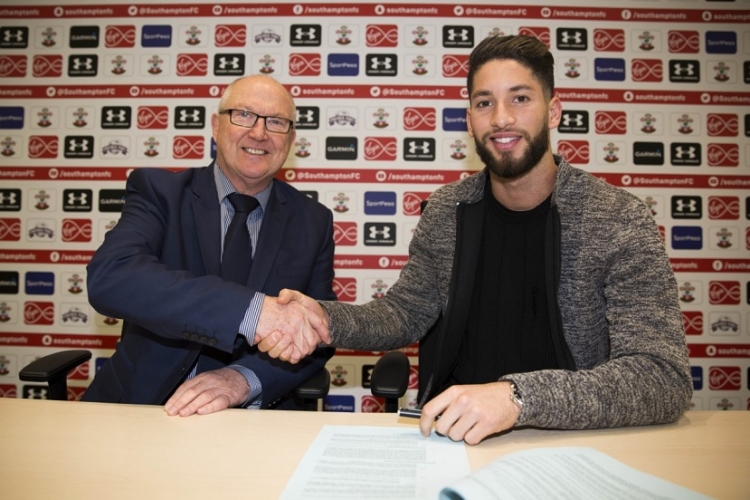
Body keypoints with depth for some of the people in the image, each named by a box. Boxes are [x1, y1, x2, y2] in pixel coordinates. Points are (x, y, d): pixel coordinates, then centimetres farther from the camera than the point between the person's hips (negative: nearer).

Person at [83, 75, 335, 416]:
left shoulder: (313, 221, 3)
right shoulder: (158, 190, -3)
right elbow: (109, 278, -20)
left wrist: (244, 378, -20)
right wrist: (250, 310, -32)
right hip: (141, 405, 1)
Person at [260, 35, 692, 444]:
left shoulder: (622, 222, -12)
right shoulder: (445, 210, 0)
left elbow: (666, 377, -20)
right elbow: (407, 312, 8)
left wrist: (518, 396, -35)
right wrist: (329, 320, -14)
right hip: (450, 431, 3)